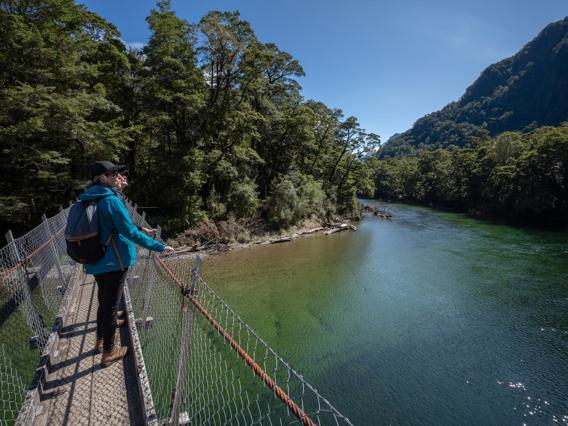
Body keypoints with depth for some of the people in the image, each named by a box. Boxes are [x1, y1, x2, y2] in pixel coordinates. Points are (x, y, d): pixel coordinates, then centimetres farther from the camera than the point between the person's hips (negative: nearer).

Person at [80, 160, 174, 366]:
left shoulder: (91, 200, 6)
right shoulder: (111, 201, -21)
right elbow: (131, 232, -23)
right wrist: (159, 246, -17)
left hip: (96, 262, 9)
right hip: (113, 262, -8)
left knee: (104, 302, 25)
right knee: (110, 306, 6)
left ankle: (101, 340, 44)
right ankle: (109, 352, 22)